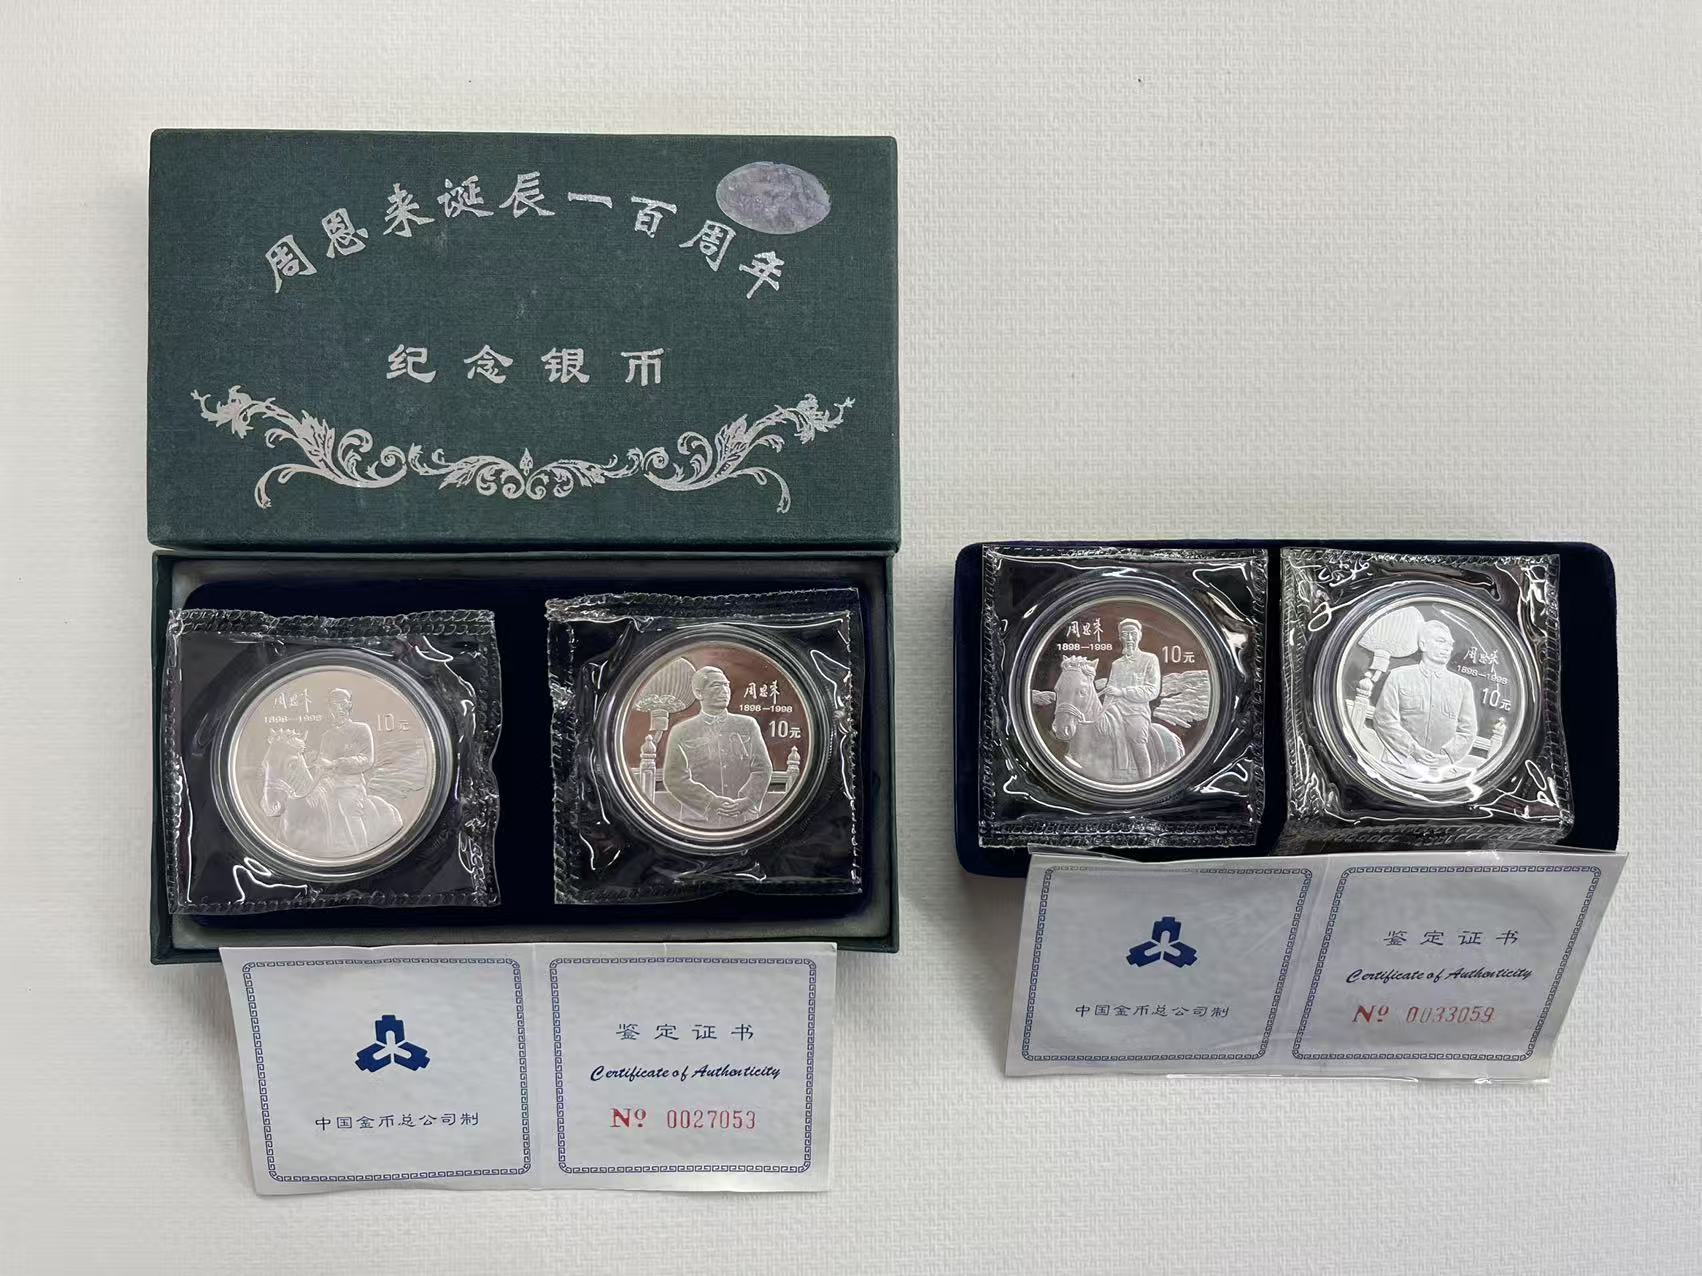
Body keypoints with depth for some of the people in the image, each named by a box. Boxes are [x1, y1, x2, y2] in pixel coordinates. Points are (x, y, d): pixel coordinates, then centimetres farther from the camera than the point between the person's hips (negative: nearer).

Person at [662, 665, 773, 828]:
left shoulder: (747, 725, 12)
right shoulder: (681, 732, 6)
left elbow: (763, 768, 7)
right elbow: (674, 778, -2)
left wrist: (747, 800, -11)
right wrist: (712, 802, -14)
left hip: (744, 821, 1)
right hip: (699, 821, -1)